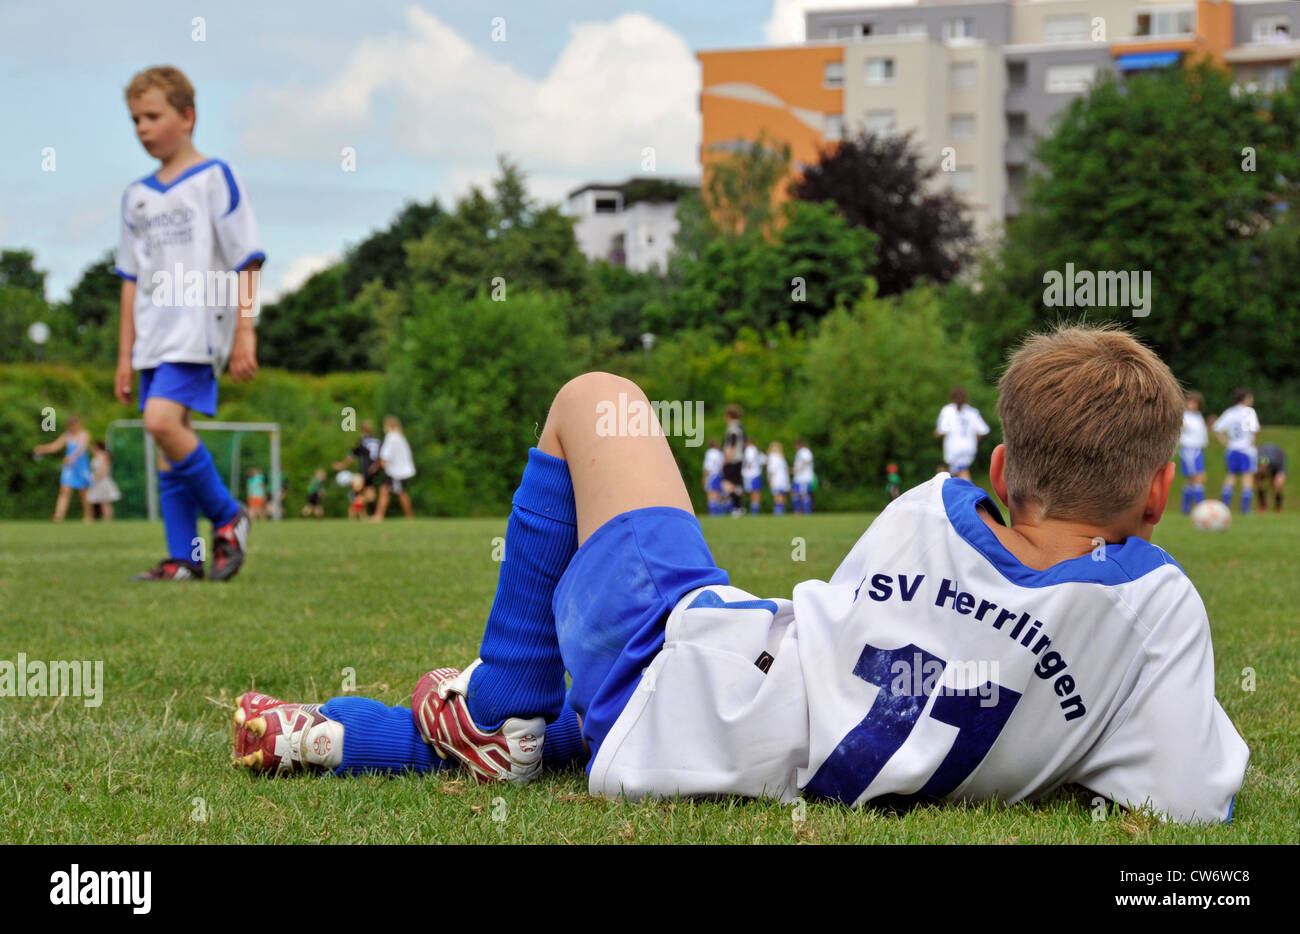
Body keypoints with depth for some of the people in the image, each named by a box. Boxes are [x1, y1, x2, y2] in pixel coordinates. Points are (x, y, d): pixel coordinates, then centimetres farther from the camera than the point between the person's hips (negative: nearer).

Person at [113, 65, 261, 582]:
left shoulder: (214, 178, -2)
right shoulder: (137, 195, 15)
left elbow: (244, 261, -4)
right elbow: (132, 279, 18)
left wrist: (245, 332, -10)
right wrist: (125, 355, 15)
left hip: (200, 324, -7)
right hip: (154, 336, 7)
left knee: (162, 419, -23)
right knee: (169, 437, 3)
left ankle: (227, 515, -6)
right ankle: (184, 558, 7)